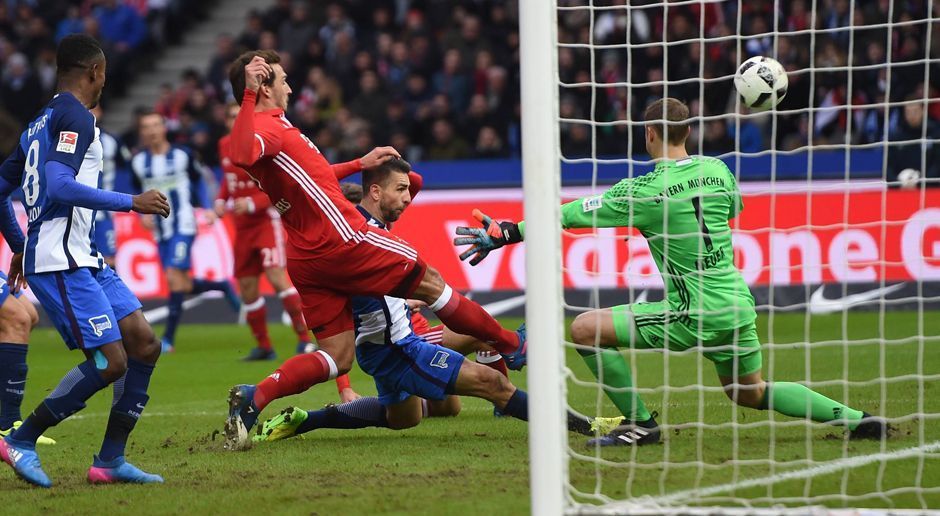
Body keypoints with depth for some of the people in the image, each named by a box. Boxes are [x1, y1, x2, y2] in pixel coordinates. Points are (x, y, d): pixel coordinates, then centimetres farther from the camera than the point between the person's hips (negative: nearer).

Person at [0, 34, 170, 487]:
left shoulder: (41, 123, 20)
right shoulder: (76, 117, -10)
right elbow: (58, 186, -23)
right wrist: (131, 203, -19)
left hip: (84, 259, 10)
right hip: (61, 264, -10)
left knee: (144, 345, 5)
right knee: (110, 362, -14)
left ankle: (110, 460, 7)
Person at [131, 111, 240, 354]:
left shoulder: (182, 155, -1)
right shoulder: (138, 162, 5)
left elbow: (198, 181, 11)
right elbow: (138, 193, 16)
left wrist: (207, 207, 1)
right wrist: (143, 213, -1)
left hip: (183, 226, -4)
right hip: (161, 231, 4)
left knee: (175, 278, -16)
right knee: (184, 286, 3)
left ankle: (169, 338, -15)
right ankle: (223, 286, 31)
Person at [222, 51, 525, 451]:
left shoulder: (267, 129, 18)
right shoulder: (267, 127, -14)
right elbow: (242, 155, -38)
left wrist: (359, 164, 33)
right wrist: (249, 95, -40)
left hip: (306, 260, 10)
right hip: (341, 239, -10)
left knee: (337, 357, 5)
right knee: (429, 282, 8)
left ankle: (252, 398, -15)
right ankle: (510, 345, 22)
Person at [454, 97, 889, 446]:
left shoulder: (643, 192, -13)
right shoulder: (717, 170, 4)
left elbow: (569, 215, -8)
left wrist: (505, 235, -1)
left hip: (694, 316, -7)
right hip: (738, 304, 7)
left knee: (585, 328, -4)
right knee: (751, 393, 27)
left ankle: (640, 423, 0)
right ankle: (852, 418, 18)